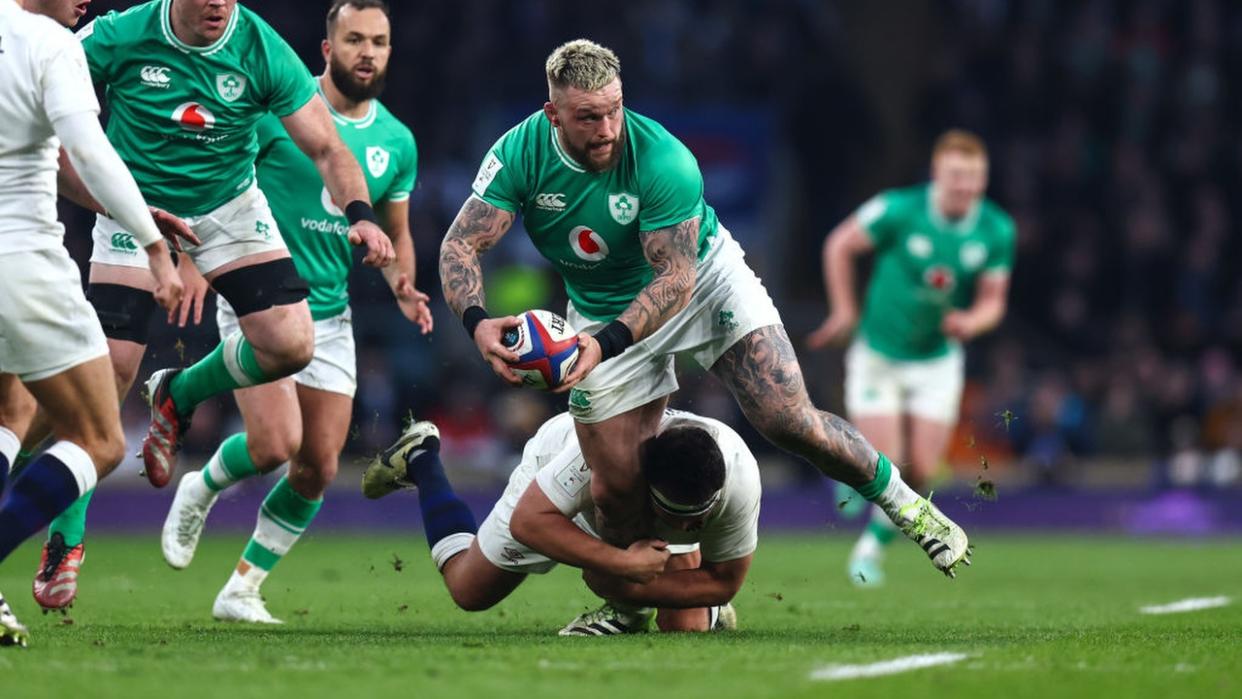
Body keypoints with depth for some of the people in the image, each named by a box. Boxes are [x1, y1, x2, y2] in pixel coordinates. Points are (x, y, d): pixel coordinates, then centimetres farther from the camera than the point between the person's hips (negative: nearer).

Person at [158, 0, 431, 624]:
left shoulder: (396, 142, 7)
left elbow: (395, 233, 19)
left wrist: (403, 286, -1)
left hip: (330, 315, 5)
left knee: (319, 468, 1)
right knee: (276, 443, -20)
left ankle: (242, 589, 17)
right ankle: (200, 491, 13)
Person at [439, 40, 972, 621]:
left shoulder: (664, 160, -31)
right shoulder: (519, 154, -22)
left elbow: (675, 277, -30)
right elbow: (460, 245, -22)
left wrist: (609, 343, -46)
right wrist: (477, 321, -42)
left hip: (705, 279, -2)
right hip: (603, 312, 2)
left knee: (788, 420, -16)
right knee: (616, 490, -4)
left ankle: (904, 504, 8)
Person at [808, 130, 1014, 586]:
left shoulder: (997, 231, -11)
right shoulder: (899, 210, -20)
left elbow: (993, 302, -3)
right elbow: (840, 245, -5)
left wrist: (972, 321, -26)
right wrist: (844, 312, -3)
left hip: (937, 360, 3)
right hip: (878, 355, -3)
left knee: (921, 474, -3)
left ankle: (874, 543, 25)